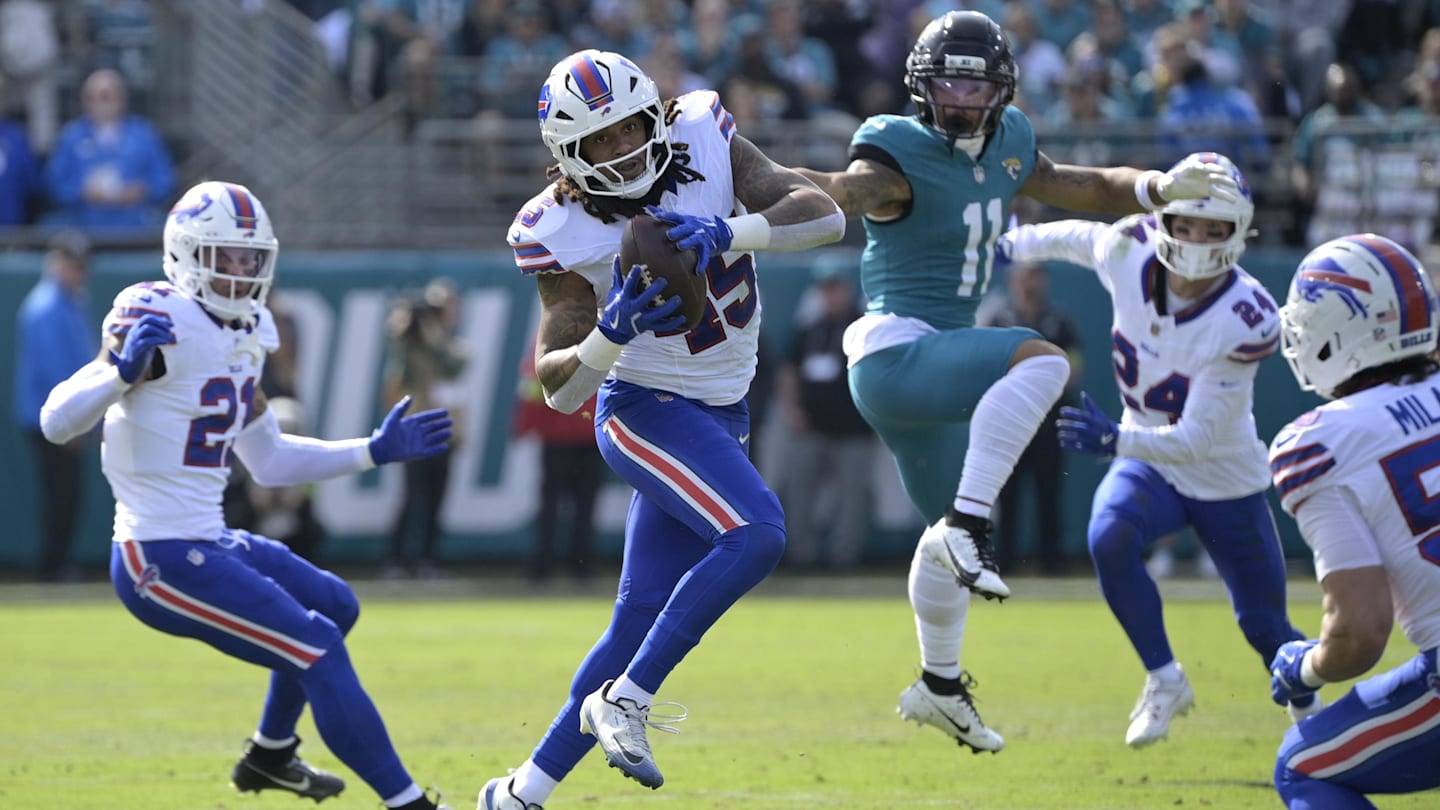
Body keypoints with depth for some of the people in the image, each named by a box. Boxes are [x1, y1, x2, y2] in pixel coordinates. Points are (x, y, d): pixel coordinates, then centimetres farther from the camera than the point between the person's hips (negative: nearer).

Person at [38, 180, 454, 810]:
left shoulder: (244, 336, 11)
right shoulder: (164, 322, -16)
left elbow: (268, 460, 23)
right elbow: (57, 422, -22)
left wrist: (374, 452, 20)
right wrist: (123, 370, -39)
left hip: (207, 542, 10)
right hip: (162, 560, -10)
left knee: (334, 606, 26)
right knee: (319, 652, -12)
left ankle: (269, 756, 40)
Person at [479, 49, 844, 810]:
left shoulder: (705, 141, -6)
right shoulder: (563, 232, -13)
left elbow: (826, 216, -15)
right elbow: (559, 388, -12)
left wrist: (729, 231, -31)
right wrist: (611, 335, -33)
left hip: (719, 417, 5)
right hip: (644, 412, -5)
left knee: (644, 619, 4)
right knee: (757, 533, -29)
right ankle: (625, 701, -20)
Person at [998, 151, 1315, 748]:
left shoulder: (1245, 320, -32)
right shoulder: (1128, 254, -20)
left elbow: (1197, 439, -34)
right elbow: (1076, 237, 7)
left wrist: (1114, 440, -47)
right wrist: (1011, 244, 11)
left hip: (1224, 478, -3)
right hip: (1149, 461, 3)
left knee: (1264, 625, 7)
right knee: (1110, 537, -30)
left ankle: (1308, 710, 41)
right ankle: (1165, 683, -11)